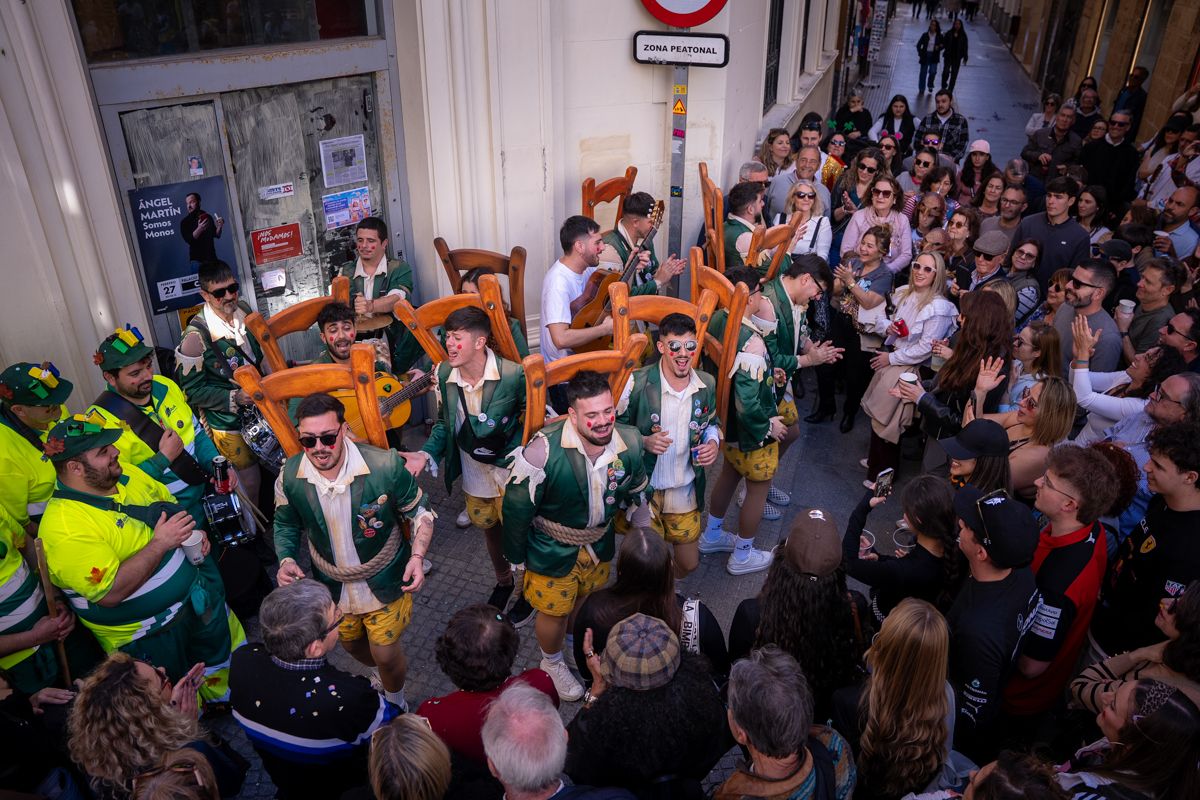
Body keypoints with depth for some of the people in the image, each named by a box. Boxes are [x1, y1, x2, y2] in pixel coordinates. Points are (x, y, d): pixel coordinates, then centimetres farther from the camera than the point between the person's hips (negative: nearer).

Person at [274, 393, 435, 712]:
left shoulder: (386, 466, -28)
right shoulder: (289, 476, -18)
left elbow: (419, 512, -12)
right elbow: (286, 524, 3)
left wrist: (417, 556, -24)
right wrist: (286, 560, -14)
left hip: (385, 581, -3)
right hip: (332, 586, 4)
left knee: (385, 654, 8)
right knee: (352, 645, 26)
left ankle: (395, 700, 44)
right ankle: (387, 673, 62)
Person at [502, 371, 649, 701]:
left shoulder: (630, 442, -20)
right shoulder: (544, 449, -34)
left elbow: (636, 492, 2)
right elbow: (516, 506, -20)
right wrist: (516, 556, -9)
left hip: (600, 543, 4)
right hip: (552, 549, -4)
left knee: (587, 602, 27)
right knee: (555, 611, 16)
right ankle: (552, 663, 48)